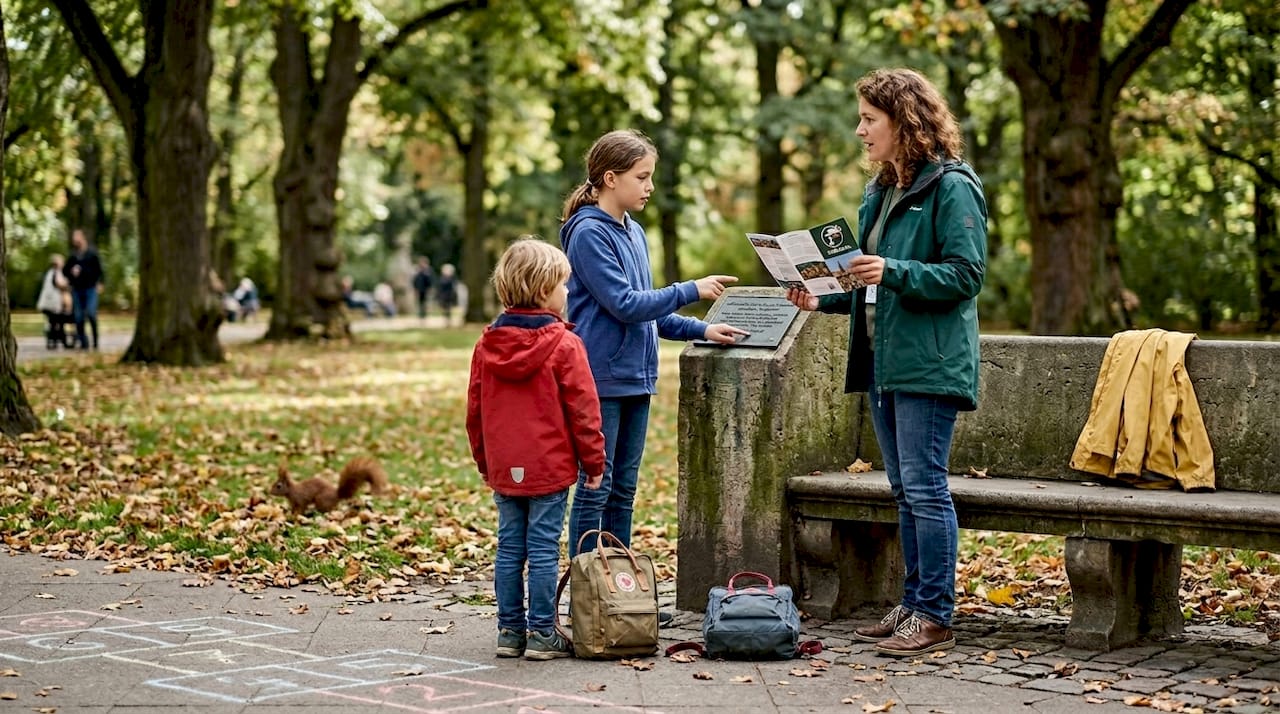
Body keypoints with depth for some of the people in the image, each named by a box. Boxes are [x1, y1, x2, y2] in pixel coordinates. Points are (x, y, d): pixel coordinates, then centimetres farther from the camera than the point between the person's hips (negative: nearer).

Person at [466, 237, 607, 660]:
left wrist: (485, 463, 21)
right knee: (543, 550, 0)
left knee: (510, 549, 10)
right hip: (550, 467, -5)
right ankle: (542, 634, 4)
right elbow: (583, 410, -10)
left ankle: (510, 631, 15)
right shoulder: (564, 345, -11)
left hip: (504, 468, 5)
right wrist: (594, 462, -1)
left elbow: (475, 411, 12)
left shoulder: (487, 345, 6)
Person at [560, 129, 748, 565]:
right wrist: (691, 291, -13)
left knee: (623, 490, 12)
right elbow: (623, 304, -17)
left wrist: (702, 330, 10)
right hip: (601, 379, -8)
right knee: (595, 490, -3)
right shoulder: (589, 233, -12)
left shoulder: (634, 233, 14)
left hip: (635, 378, 8)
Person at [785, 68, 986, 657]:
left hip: (929, 364, -9)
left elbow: (966, 274, -16)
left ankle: (935, 617, -1)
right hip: (884, 360, 9)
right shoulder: (882, 192, 18)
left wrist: (893, 272, -26)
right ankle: (913, 605, 19)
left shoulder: (950, 187, -10)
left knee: (925, 488, -7)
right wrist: (823, 299, 11)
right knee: (905, 491, 12)